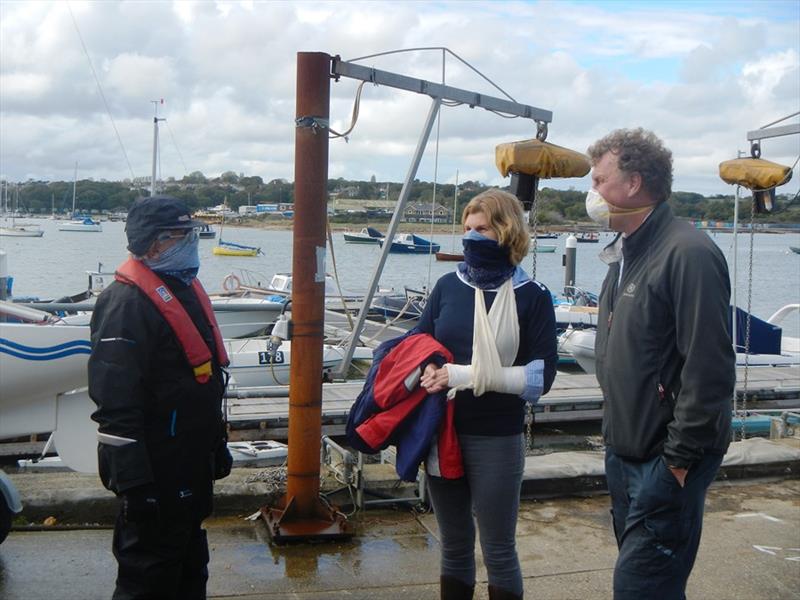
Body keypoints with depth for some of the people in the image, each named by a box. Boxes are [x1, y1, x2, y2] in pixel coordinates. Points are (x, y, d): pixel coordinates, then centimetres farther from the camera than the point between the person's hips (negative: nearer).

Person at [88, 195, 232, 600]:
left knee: (190, 565, 21)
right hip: (156, 471, -9)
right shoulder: (128, 302, -20)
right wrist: (132, 481, -26)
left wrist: (217, 444, 23)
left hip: (192, 462, 10)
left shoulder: (186, 288, 12)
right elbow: (116, 402, -25)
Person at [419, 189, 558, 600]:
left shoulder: (532, 297, -6)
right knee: (454, 547, 17)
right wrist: (426, 371, -13)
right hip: (442, 432, 4)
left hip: (496, 439, -3)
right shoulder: (448, 286, 4)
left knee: (498, 551, 8)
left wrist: (467, 375, -19)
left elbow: (540, 377, -12)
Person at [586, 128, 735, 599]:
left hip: (667, 460, -9)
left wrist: (680, 457, -20)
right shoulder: (625, 253, 12)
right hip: (625, 451, 10)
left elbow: (709, 368, -23)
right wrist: (616, 435, 18)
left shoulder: (688, 254, -18)